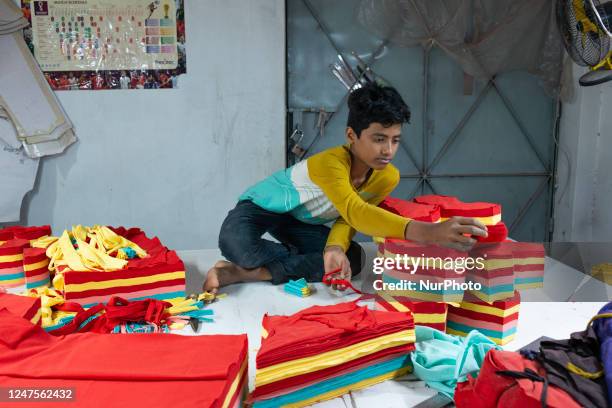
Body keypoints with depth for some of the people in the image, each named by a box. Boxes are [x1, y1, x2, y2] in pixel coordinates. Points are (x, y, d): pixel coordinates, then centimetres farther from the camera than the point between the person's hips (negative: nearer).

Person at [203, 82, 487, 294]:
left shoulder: (388, 177, -16)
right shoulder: (331, 162, -39)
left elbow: (347, 218, -10)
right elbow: (355, 211, -56)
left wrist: (335, 247, -35)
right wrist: (425, 232, -71)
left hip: (301, 222, 7)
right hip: (264, 205, -7)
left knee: (352, 259, -18)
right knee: (234, 243, -39)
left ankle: (251, 272, -14)